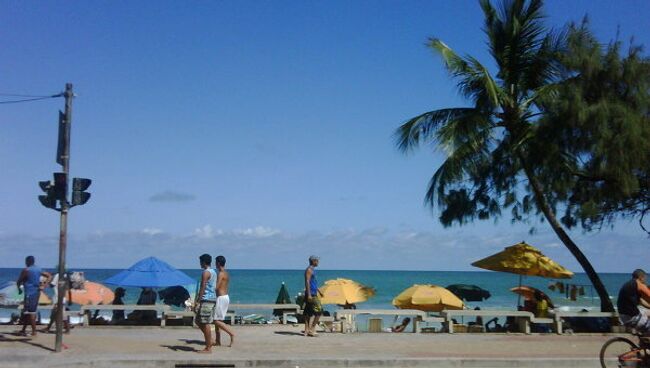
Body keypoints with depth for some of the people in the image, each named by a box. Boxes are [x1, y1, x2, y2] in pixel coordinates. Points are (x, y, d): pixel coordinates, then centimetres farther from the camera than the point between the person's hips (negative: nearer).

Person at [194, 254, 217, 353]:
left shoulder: (205, 272, -12)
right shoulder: (214, 272, 17)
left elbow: (202, 288, -17)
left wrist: (197, 302, -16)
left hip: (206, 299, -10)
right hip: (213, 299, 10)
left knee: (205, 323, -5)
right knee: (198, 321, 16)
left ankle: (208, 348, -1)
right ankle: (209, 341, 15)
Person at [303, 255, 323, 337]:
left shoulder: (312, 270, 19)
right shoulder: (309, 270, -11)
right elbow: (307, 282, -19)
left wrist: (319, 291, 32)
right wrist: (309, 294, -24)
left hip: (313, 294, 10)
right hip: (311, 294, -10)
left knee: (308, 312, 8)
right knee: (319, 311, -10)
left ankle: (307, 330, 9)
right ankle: (312, 329, -8)